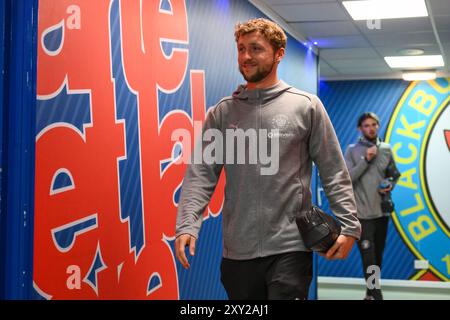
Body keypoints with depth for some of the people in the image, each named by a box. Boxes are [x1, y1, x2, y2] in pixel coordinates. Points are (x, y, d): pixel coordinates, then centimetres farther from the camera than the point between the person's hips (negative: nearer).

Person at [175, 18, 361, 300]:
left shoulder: (306, 106, 2)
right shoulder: (222, 113, 7)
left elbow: (334, 172, 2)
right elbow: (201, 173, 1)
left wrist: (348, 226, -6)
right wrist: (187, 225, -12)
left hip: (290, 248, -3)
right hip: (237, 252, 3)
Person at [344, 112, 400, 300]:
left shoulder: (386, 149, 8)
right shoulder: (352, 151, -3)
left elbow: (395, 174, 17)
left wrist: (391, 184, -4)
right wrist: (366, 160, -19)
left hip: (382, 211, 5)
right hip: (362, 213, -4)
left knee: (378, 255, 13)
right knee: (369, 258, -9)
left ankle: (371, 294, 27)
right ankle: (376, 296, -6)